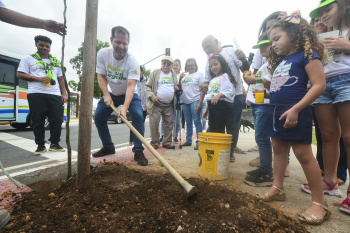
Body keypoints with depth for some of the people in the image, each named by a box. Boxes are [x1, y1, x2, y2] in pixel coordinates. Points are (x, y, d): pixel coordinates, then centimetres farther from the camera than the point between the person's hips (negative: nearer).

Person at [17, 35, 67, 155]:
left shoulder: (55, 62, 22)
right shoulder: (28, 59, 13)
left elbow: (61, 79, 19)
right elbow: (20, 74, 4)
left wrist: (64, 94, 7)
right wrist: (38, 79, -10)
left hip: (55, 95, 3)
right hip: (37, 95, -2)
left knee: (57, 120, -3)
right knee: (38, 121, -2)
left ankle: (54, 144, 10)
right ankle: (40, 145, 9)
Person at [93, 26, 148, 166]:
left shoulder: (133, 62, -27)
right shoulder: (103, 54, -15)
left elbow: (130, 86, -36)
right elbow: (101, 76, -7)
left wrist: (125, 107, -48)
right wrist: (106, 95, -21)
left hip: (129, 94, -4)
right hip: (111, 93, 4)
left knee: (138, 116, -26)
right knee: (98, 117, 0)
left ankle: (138, 151, -16)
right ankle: (108, 147, 19)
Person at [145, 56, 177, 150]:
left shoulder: (174, 74, 15)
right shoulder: (155, 73, 3)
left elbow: (176, 87, 24)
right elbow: (148, 86, 0)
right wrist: (153, 97, -14)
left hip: (169, 104, 4)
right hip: (156, 104, -3)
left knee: (169, 124, 6)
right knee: (154, 123, -4)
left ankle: (167, 142, 19)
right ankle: (155, 142, 10)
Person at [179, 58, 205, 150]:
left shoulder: (199, 74, 2)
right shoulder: (184, 75, 18)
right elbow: (180, 88, 20)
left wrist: (200, 103, -15)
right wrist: (180, 78, 5)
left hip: (195, 101, -6)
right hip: (185, 102, 6)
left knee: (197, 121, -6)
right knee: (188, 122, 12)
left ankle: (198, 142, 2)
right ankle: (188, 140, 22)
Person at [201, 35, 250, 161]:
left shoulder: (230, 51, 1)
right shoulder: (209, 62, 12)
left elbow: (245, 69, -1)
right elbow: (207, 82, 12)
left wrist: (244, 59, -21)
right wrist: (203, 86, -10)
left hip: (235, 96, -3)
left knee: (233, 127, 6)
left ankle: (230, 151, 24)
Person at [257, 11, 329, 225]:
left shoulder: (307, 55, -5)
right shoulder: (280, 62, 18)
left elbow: (319, 85, -14)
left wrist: (295, 109, -21)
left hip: (294, 113, -8)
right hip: (275, 111, 9)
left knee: (303, 154, -3)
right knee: (279, 149, 13)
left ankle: (319, 203, 12)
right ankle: (278, 188, 27)